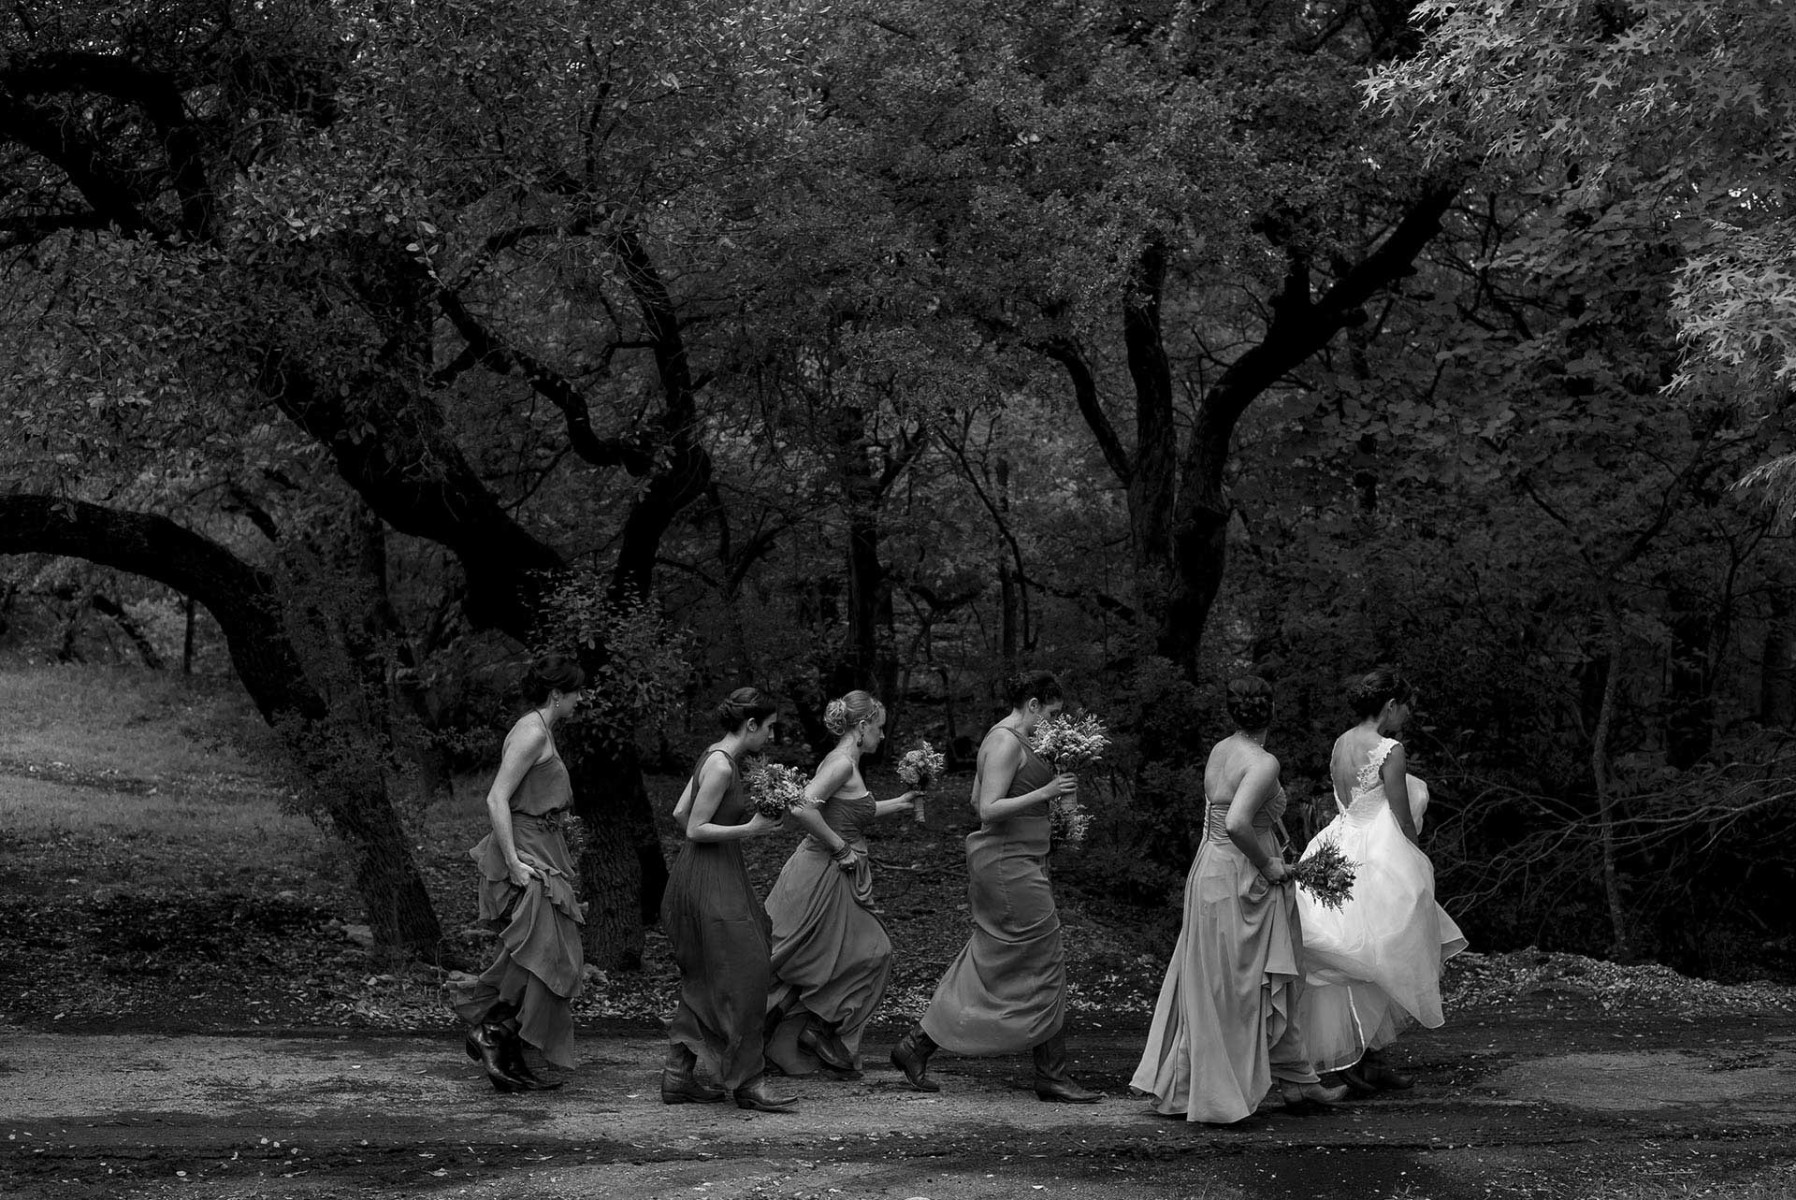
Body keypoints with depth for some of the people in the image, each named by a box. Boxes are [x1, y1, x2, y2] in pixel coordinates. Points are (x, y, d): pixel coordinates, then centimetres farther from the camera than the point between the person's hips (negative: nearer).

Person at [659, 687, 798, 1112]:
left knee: (703, 983, 13)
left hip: (706, 877, 10)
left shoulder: (715, 756, 11)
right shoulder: (722, 765, -17)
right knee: (741, 976, -6)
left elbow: (679, 814, 15)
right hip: (712, 884, -10)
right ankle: (747, 1082, -2)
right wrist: (749, 829, -20)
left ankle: (678, 1076, 17)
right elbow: (696, 828, -19)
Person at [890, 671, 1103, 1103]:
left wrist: (1048, 796, 17)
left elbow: (978, 801, 21)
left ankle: (916, 1046, 14)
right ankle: (1052, 1075, 2)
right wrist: (1044, 793, -24)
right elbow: (988, 809, -21)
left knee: (988, 967, 12)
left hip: (1007, 863, 11)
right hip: (1009, 863, -11)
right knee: (1045, 963, -4)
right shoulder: (1007, 743, -16)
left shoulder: (1003, 737, 15)